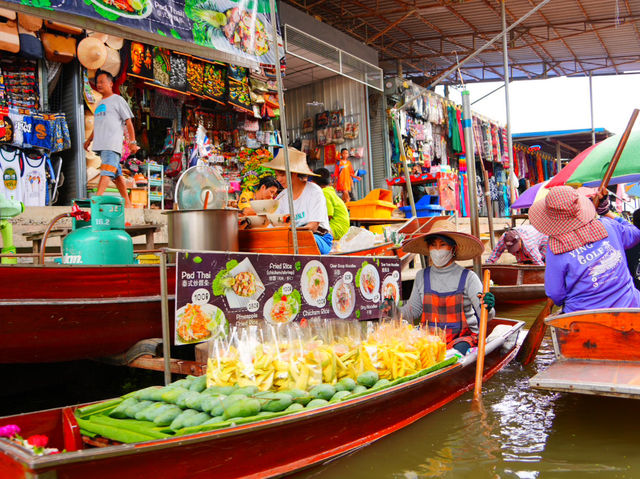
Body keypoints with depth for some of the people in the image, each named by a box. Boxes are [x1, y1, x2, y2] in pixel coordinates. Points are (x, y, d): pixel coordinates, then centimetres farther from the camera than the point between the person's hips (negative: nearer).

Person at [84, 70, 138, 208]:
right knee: (116, 174, 7)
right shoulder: (100, 103, 25)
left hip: (112, 144, -8)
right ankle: (127, 203, 9)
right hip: (101, 145, 8)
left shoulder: (117, 100, 3)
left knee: (106, 172, -18)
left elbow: (128, 122, -3)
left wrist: (132, 142, -11)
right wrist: (89, 140, 21)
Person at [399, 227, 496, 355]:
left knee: (459, 350, -37)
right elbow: (413, 310, 14)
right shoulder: (422, 276, 8)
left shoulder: (468, 277, -2)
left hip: (463, 337, -3)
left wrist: (486, 307, -33)